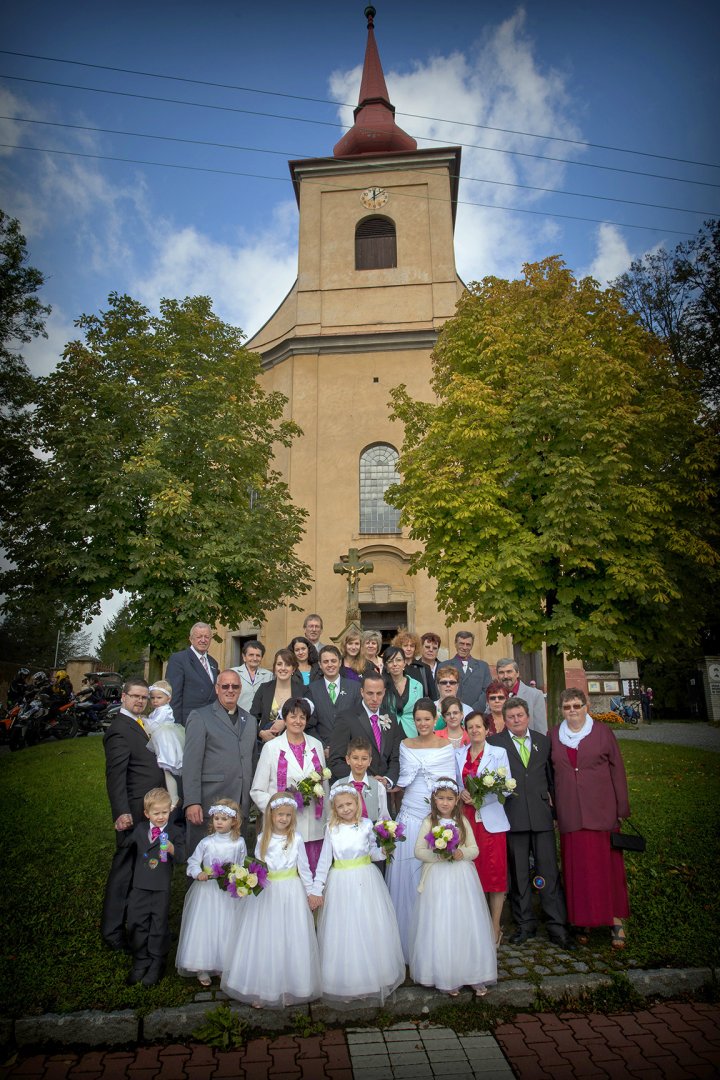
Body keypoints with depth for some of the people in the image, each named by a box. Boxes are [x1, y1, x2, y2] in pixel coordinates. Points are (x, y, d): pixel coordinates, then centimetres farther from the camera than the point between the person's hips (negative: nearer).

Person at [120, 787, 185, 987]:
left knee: (159, 926, 9)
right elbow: (126, 845, 18)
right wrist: (123, 829, 4)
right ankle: (140, 962, 31)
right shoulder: (140, 829, 2)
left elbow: (181, 858, -18)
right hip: (140, 886, 4)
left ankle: (156, 964, 27)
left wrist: (172, 849, -37)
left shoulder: (175, 832, -10)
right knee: (136, 924, 12)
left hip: (162, 888, -3)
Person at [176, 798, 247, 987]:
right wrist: (198, 873, -19)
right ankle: (203, 969, 17)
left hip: (229, 892, 0)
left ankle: (226, 966, 23)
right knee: (203, 926, 2)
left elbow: (243, 865, 4)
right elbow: (193, 862, -2)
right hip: (206, 889, 0)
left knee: (226, 928, 5)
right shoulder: (206, 842, -8)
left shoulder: (239, 843, -6)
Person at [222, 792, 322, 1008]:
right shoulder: (263, 838, -1)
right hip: (267, 892, 2)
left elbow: (304, 867, -2)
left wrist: (311, 892, 1)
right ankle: (261, 990, 22)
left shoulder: (296, 838, -7)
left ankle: (290, 987, 22)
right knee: (264, 941, 7)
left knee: (291, 940, 5)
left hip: (291, 893, -2)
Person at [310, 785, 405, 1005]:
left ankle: (372, 979, 26)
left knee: (369, 930, 7)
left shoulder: (366, 825, -3)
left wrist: (383, 852, -17)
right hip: (340, 884, 0)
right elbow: (324, 860, 1)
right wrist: (316, 888, 1)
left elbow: (373, 853, 3)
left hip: (365, 882, 0)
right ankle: (344, 982, 24)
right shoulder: (331, 829, -3)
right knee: (342, 932, 6)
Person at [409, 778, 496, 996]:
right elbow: (418, 851, -5)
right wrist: (437, 855, -20)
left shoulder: (462, 822, 3)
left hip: (462, 879, 2)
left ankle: (474, 974, 19)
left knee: (466, 926, 5)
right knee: (439, 928, 2)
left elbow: (474, 849, 5)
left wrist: (462, 853, -15)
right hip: (437, 880, -2)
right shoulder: (429, 822, -4)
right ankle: (446, 978, 17)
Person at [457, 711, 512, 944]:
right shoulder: (459, 754, 10)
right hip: (466, 818, 3)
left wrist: (481, 797, -16)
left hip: (491, 819, -2)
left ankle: (495, 927, 14)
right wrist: (461, 794, -10)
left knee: (495, 872, 1)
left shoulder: (499, 753, 0)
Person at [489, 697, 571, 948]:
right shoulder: (495, 742, 0)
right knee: (518, 874, 8)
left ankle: (556, 925, 15)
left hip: (542, 815, 2)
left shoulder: (543, 741, 11)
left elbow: (551, 776, 12)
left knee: (549, 871, 3)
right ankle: (524, 923, 22)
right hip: (513, 816, -2)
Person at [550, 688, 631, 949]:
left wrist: (621, 808, 0)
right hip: (569, 814, 2)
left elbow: (617, 769, 2)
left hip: (601, 810, -2)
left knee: (607, 863, 3)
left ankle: (615, 920, 16)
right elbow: (550, 773, 11)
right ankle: (581, 920, 17)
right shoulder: (553, 736, 7)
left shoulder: (602, 732, 1)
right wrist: (551, 806, 8)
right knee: (576, 866, 5)